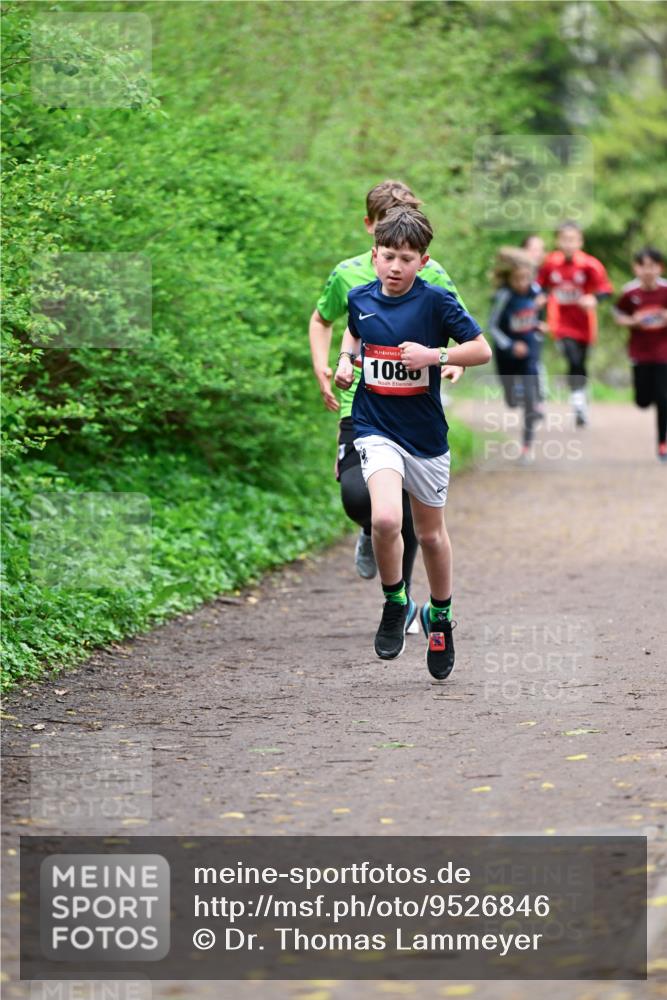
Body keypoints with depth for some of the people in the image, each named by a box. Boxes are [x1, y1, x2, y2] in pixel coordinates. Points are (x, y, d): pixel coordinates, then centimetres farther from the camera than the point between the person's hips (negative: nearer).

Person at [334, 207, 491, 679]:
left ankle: (440, 616, 38)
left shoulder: (436, 301, -11)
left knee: (431, 534, 14)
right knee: (386, 519, -24)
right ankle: (395, 604, 0)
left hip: (425, 433, 0)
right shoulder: (361, 299, 0)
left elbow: (482, 350, -9)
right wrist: (346, 359, 4)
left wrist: (434, 355, -22)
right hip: (376, 429, 0)